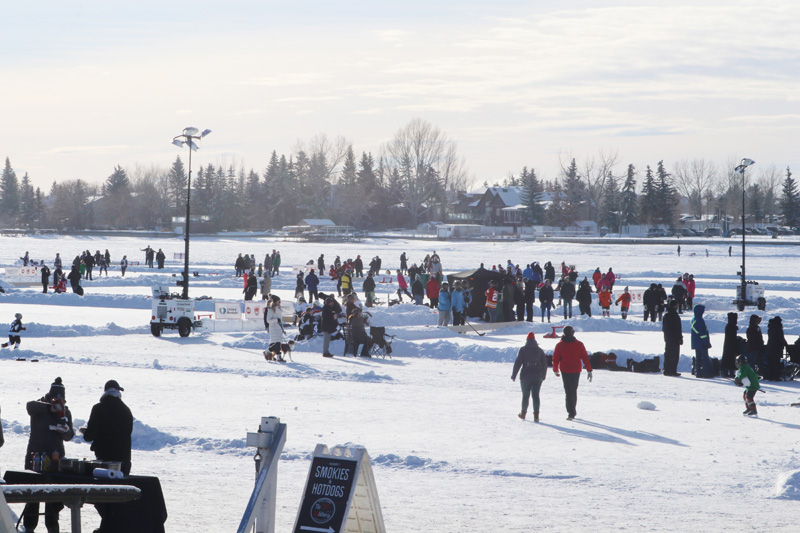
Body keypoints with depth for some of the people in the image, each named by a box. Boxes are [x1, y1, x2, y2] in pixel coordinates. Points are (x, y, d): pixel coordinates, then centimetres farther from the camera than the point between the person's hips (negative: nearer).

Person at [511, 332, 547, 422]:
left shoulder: (523, 350, -5)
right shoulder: (539, 350, 4)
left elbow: (518, 363, -9)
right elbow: (544, 363, 9)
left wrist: (513, 375, -4)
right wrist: (543, 376, 21)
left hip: (526, 376, -2)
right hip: (537, 376, 2)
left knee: (525, 395, 13)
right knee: (535, 395, 1)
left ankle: (523, 413, 25)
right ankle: (536, 415, -9)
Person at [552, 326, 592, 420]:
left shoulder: (559, 345, -4)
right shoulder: (579, 344, -2)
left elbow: (555, 359, 1)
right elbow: (585, 358, -3)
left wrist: (555, 370, 17)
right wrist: (589, 371, 0)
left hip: (565, 371, -2)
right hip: (576, 371, 2)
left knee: (568, 392, -1)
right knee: (574, 390, 17)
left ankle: (571, 413, -10)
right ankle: (572, 411, 27)